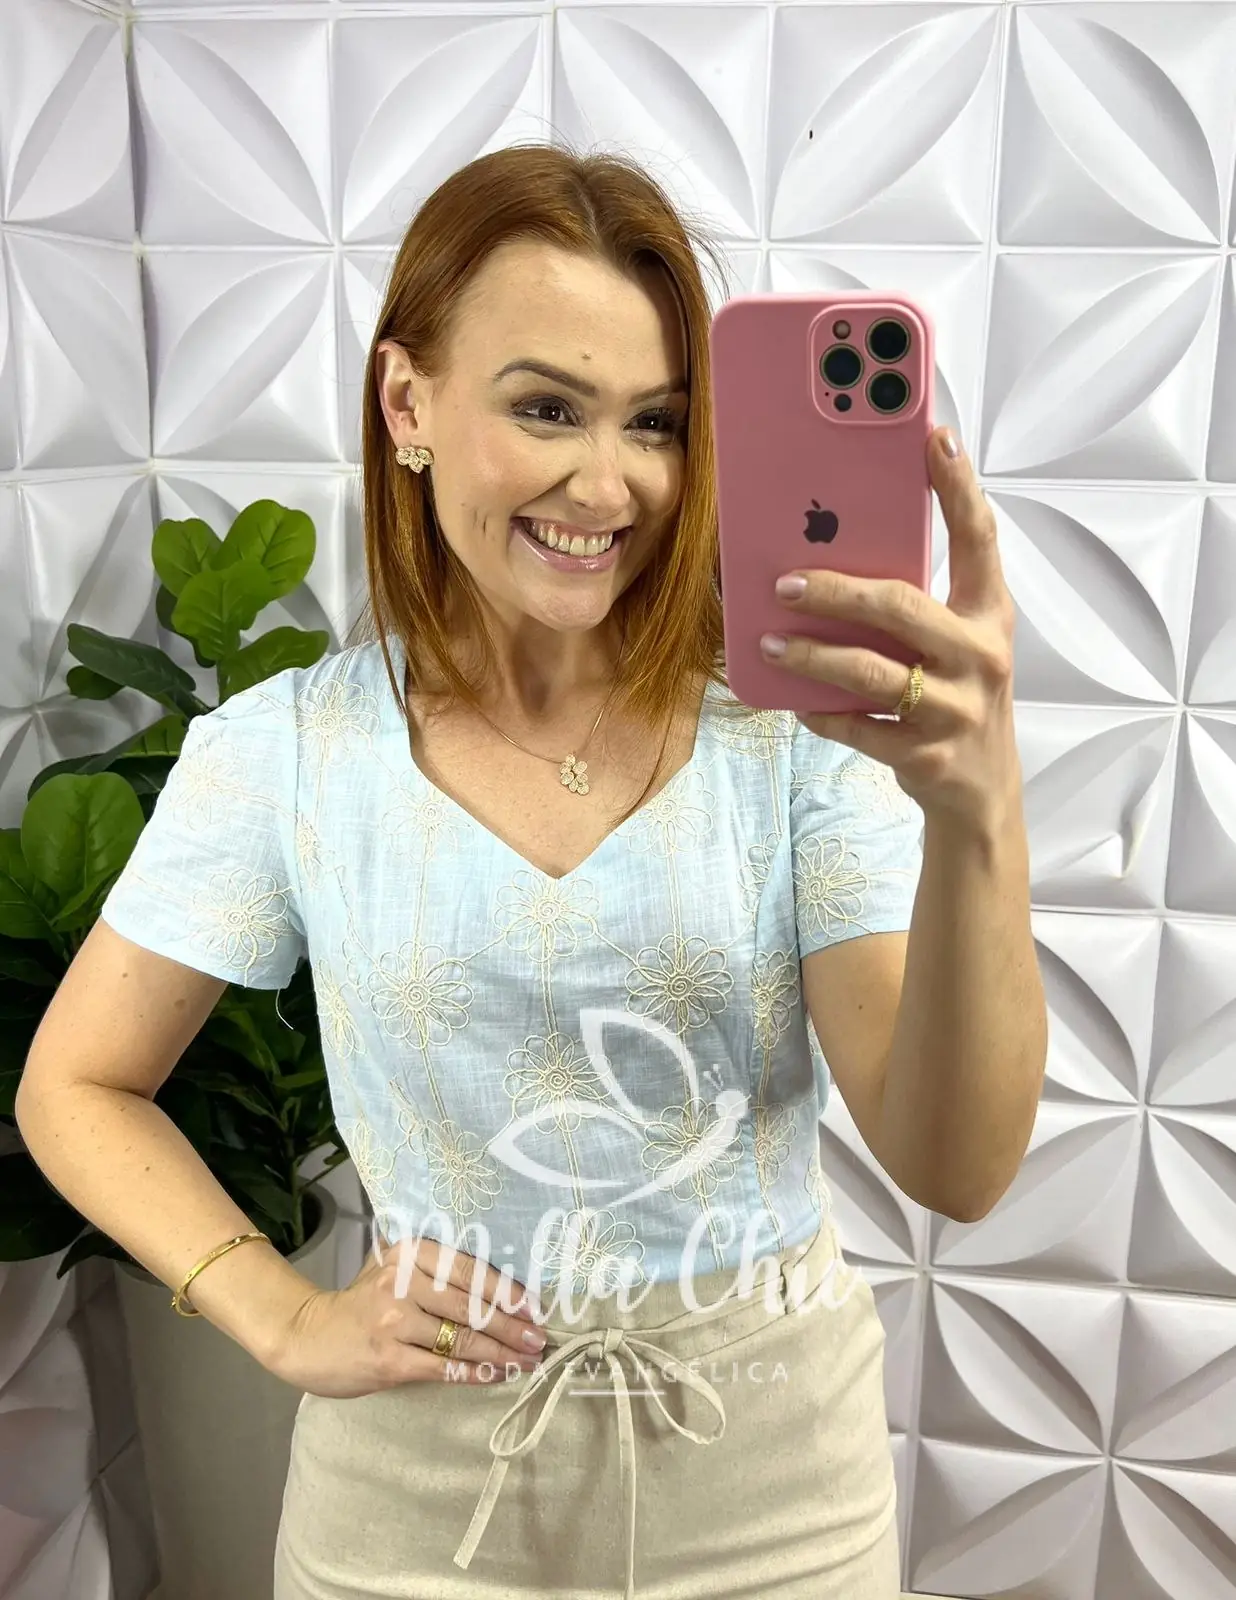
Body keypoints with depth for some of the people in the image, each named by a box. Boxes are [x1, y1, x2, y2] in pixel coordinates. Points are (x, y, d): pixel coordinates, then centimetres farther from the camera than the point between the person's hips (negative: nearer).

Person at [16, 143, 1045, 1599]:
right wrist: (285, 1322, -10)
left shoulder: (795, 724, -15)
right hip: (421, 1471, 1)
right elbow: (76, 1088, 1)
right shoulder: (281, 750, -11)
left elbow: (956, 1169, -21)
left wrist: (977, 814, -37)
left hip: (771, 1459, 1)